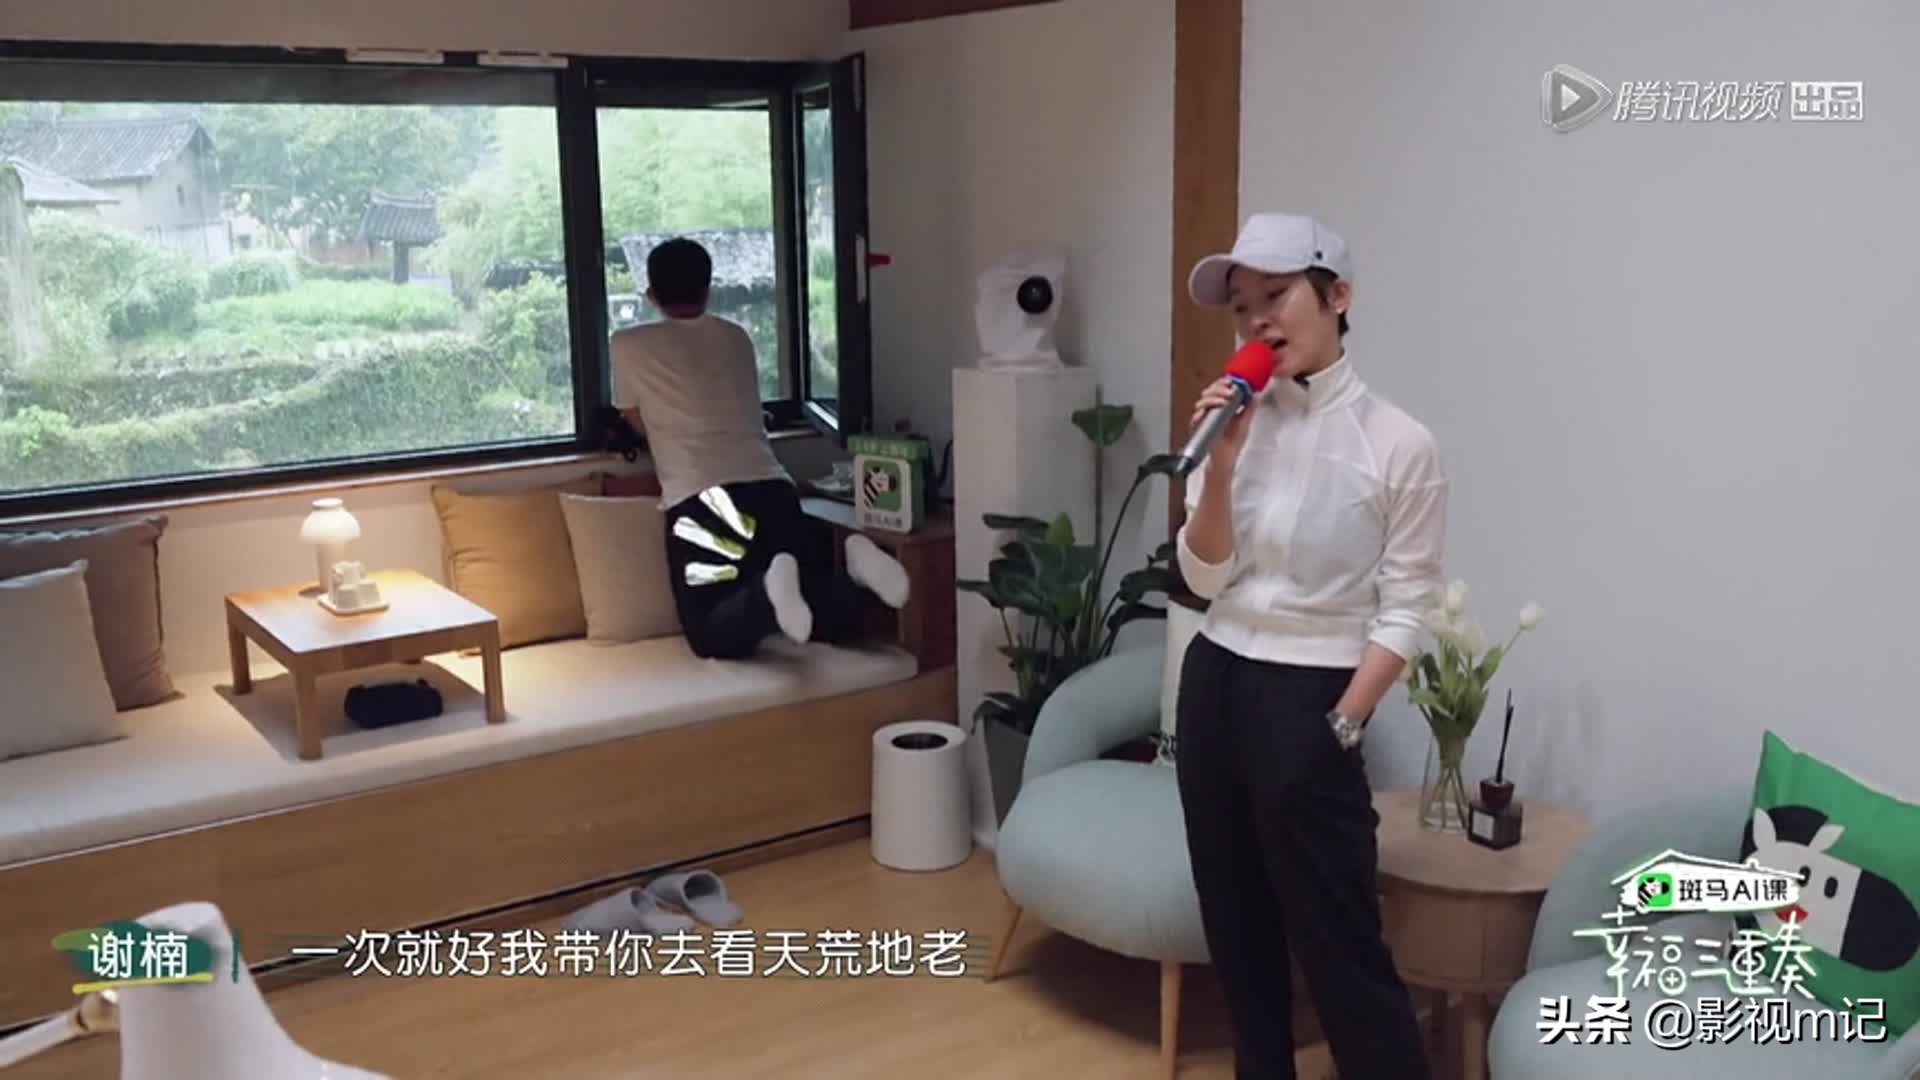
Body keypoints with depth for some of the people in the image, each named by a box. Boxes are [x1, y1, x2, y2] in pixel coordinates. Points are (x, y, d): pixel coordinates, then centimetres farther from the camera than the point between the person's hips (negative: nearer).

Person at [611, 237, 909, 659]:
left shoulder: (629, 346, 11)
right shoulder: (736, 337, 21)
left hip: (702, 501, -4)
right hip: (774, 489, 4)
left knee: (714, 636, -3)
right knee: (834, 619, 10)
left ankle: (766, 592, -33)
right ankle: (851, 569, -22)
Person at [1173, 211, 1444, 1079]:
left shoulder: (1397, 443, -11)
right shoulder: (1239, 421, 3)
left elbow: (1402, 616, -9)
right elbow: (1204, 579, -2)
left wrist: (1340, 728, -14)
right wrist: (1221, 464, -15)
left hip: (1305, 698, -6)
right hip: (1213, 683, 6)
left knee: (1339, 944, -1)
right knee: (1235, 922, 16)